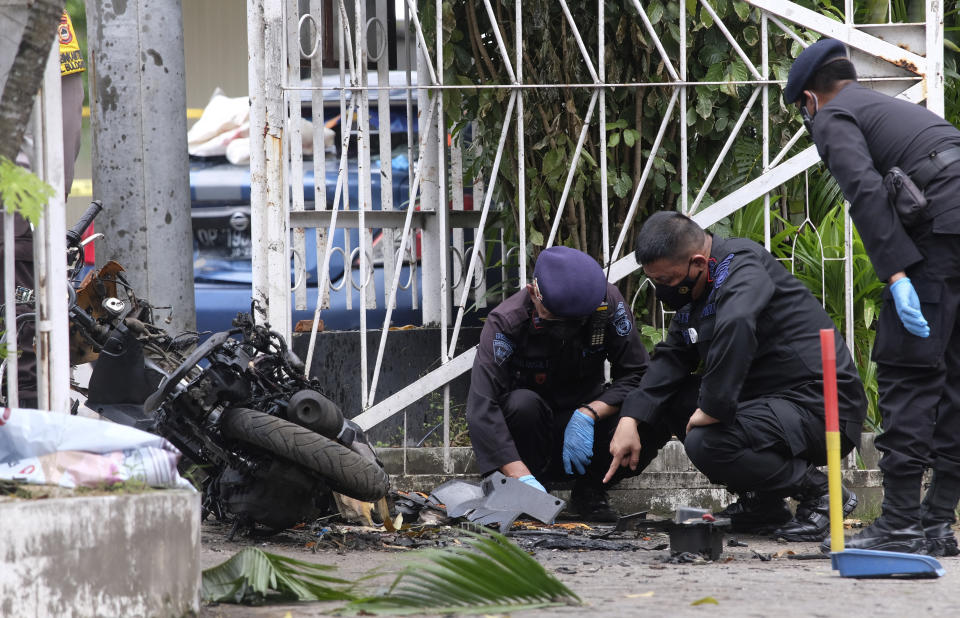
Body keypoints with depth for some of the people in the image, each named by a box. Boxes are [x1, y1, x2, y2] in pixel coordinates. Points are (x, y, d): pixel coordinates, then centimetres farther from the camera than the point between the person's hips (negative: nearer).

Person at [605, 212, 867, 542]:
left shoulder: (743, 265, -17)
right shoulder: (697, 292, 14)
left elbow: (736, 326, -38)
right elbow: (670, 357, 13)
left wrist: (713, 407, -32)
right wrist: (631, 420, -1)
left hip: (820, 406, -10)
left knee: (707, 443, -27)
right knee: (673, 399, 8)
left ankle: (820, 494, -8)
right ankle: (761, 503, 10)